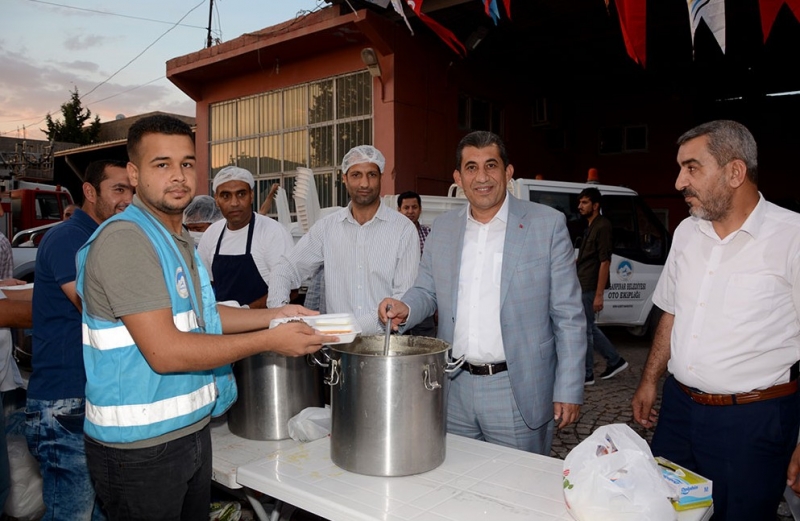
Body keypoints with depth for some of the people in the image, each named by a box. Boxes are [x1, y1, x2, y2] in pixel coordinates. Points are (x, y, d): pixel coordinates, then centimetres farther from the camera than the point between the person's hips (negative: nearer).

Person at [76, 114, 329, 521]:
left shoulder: (179, 238, 11)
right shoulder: (126, 239, -20)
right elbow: (165, 351, -25)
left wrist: (276, 316, 6)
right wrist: (270, 341, -20)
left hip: (191, 429, 9)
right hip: (140, 446, -9)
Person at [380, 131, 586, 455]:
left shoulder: (547, 225, -5)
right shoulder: (442, 228, 6)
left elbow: (568, 316, -5)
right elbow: (426, 292, 14)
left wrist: (568, 391, -7)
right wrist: (405, 309, -9)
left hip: (517, 393, -3)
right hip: (454, 390, 4)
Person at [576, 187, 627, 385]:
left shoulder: (602, 226, -15)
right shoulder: (591, 226, 14)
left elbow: (605, 262, -20)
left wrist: (599, 294, -22)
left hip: (590, 287, -10)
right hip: (583, 286, 10)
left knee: (584, 329, -2)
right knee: (589, 327, 16)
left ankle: (586, 375, 8)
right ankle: (615, 361, 27)